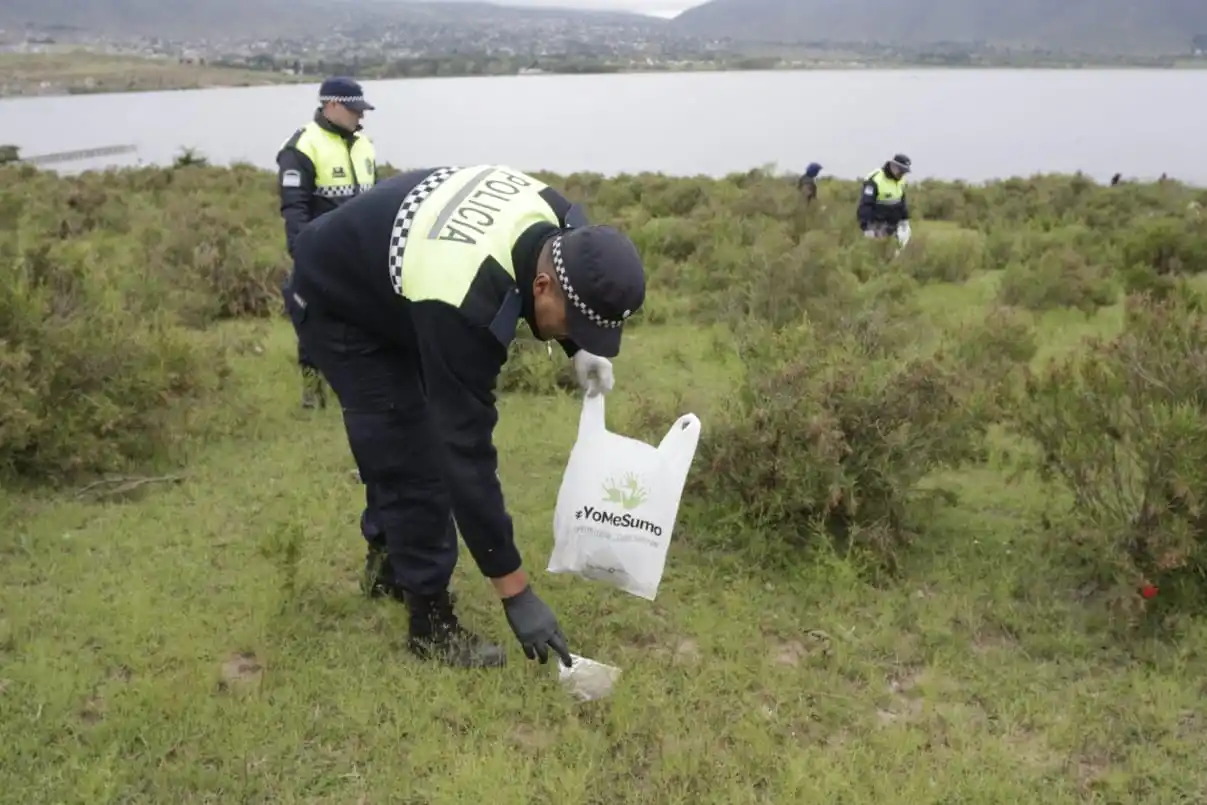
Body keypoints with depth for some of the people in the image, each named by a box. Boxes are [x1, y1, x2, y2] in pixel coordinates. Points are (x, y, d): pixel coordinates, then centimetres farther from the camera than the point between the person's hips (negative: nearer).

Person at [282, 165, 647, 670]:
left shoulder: (560, 225, -21)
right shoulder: (463, 308, -42)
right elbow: (468, 451, -39)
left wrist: (578, 350, -8)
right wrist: (516, 592, -35)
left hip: (393, 291, 8)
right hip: (335, 303, -8)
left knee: (413, 437, 16)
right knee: (413, 459, -10)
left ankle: (390, 562, 37)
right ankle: (430, 622, 4)